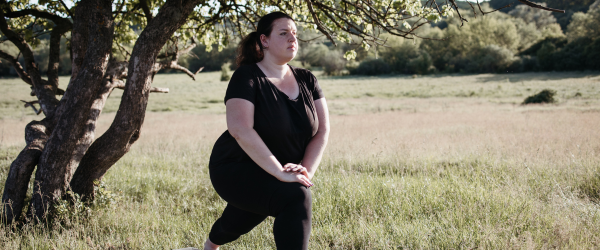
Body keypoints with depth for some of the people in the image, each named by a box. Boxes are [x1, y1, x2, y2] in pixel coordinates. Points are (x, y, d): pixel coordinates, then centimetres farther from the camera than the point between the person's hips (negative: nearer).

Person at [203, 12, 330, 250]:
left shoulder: (306, 80, 0)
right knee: (296, 197, -33)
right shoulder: (247, 77, -17)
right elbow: (240, 129, -30)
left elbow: (322, 129, -4)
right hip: (236, 170, -6)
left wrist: (307, 170, -21)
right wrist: (279, 172, -35)